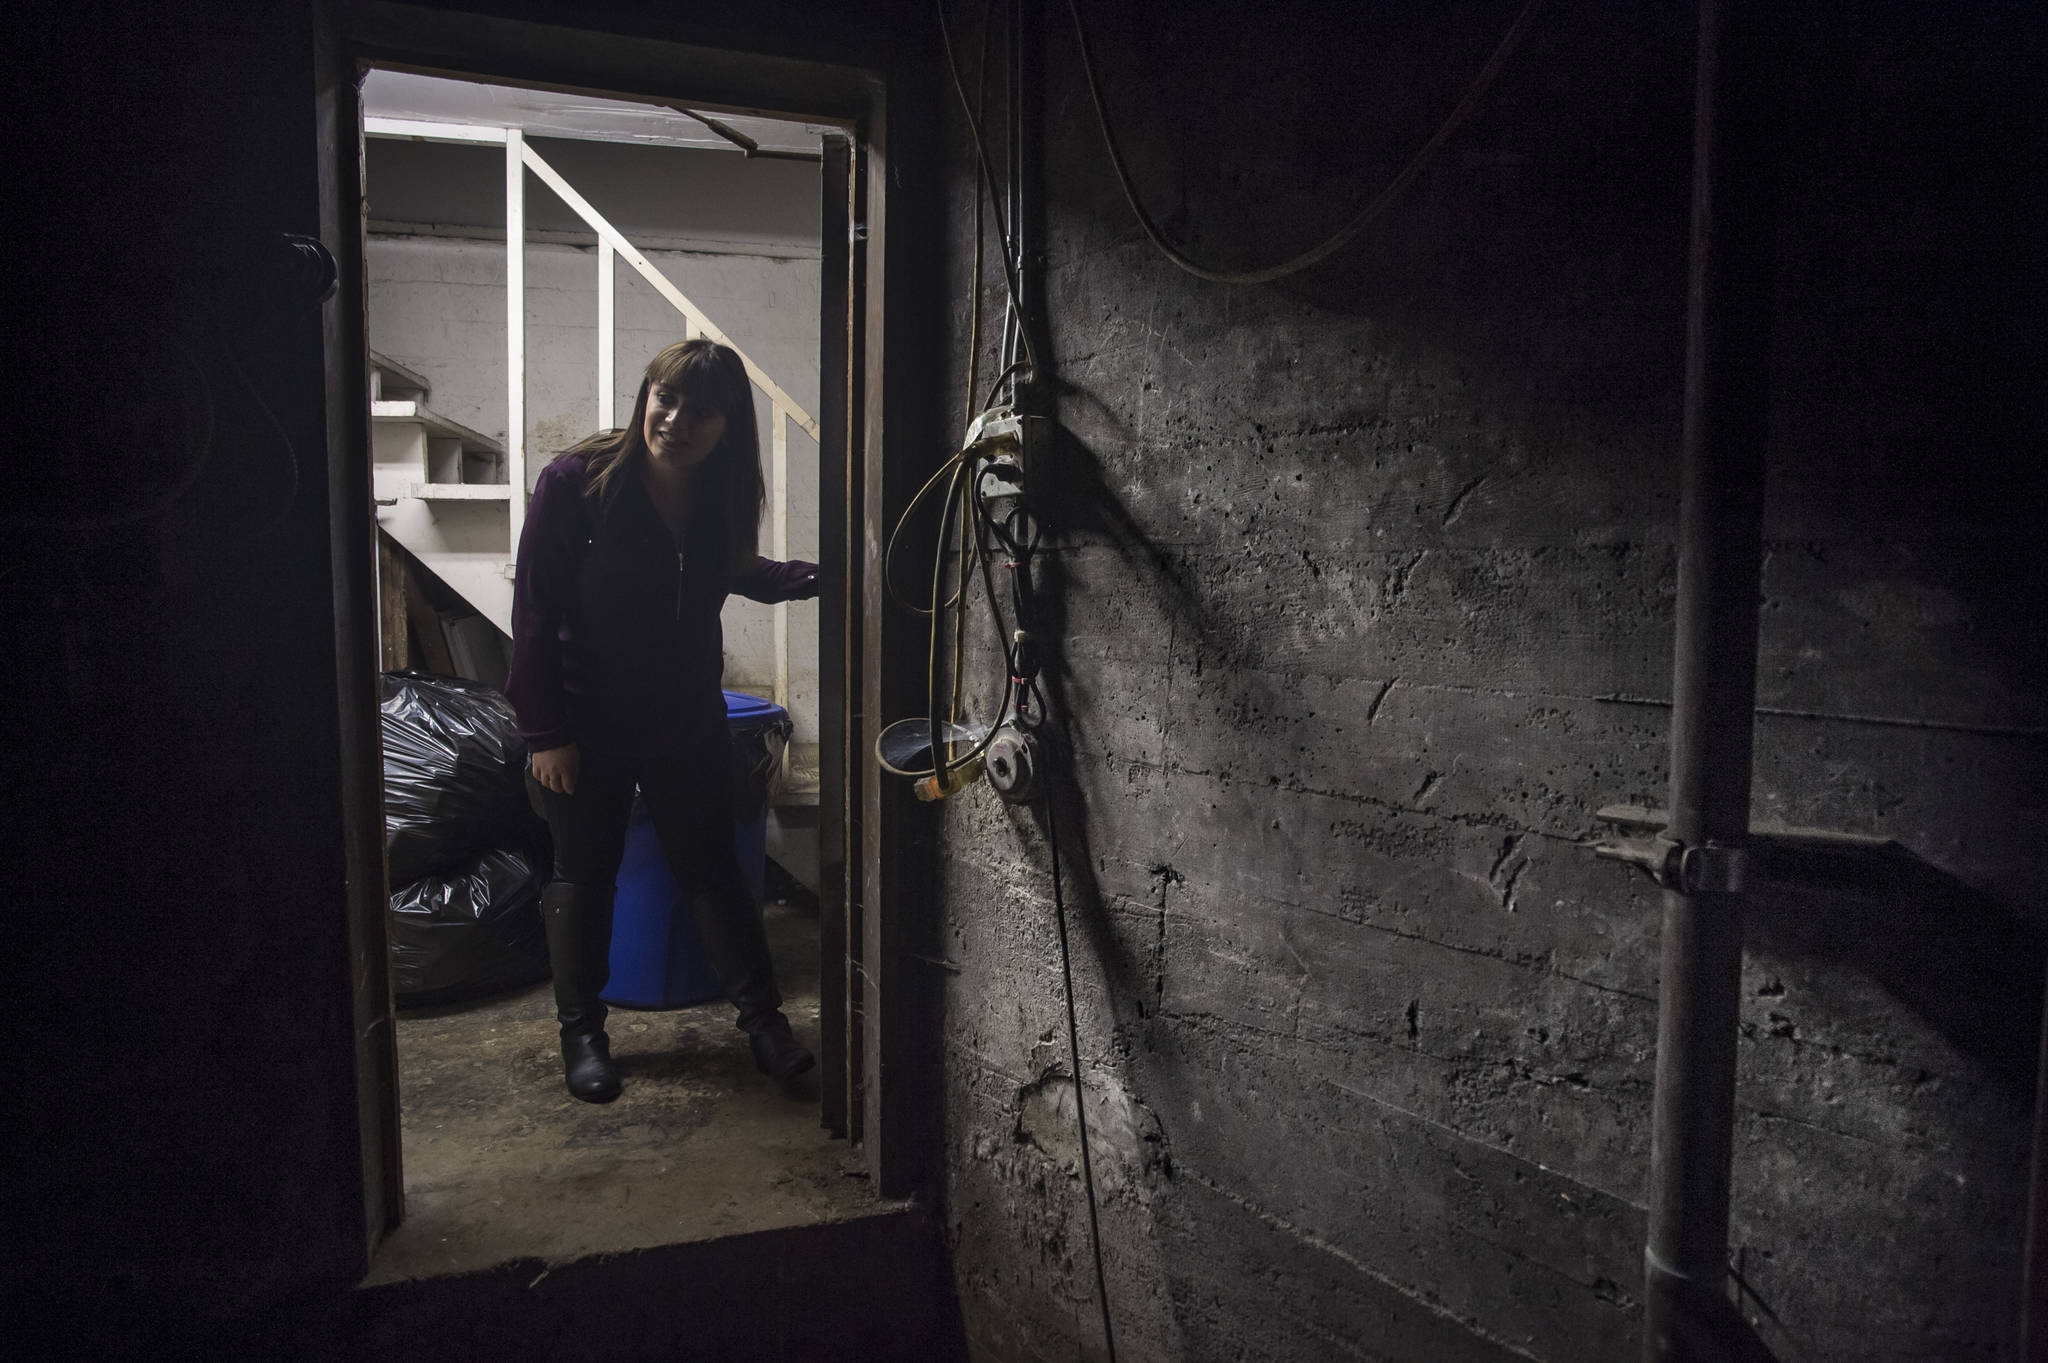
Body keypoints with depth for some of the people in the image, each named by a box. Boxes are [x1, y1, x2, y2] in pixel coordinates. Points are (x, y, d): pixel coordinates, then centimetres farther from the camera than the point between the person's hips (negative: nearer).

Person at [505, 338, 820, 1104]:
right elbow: (535, 612, -15)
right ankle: (582, 1032, 28)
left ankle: (761, 1016, 23)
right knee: (584, 876, 11)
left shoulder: (719, 497, -6)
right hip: (587, 725, -3)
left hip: (687, 724, 3)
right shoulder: (576, 482, -18)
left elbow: (741, 575, 15)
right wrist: (545, 731, -15)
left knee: (712, 868, 11)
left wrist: (823, 576, -2)